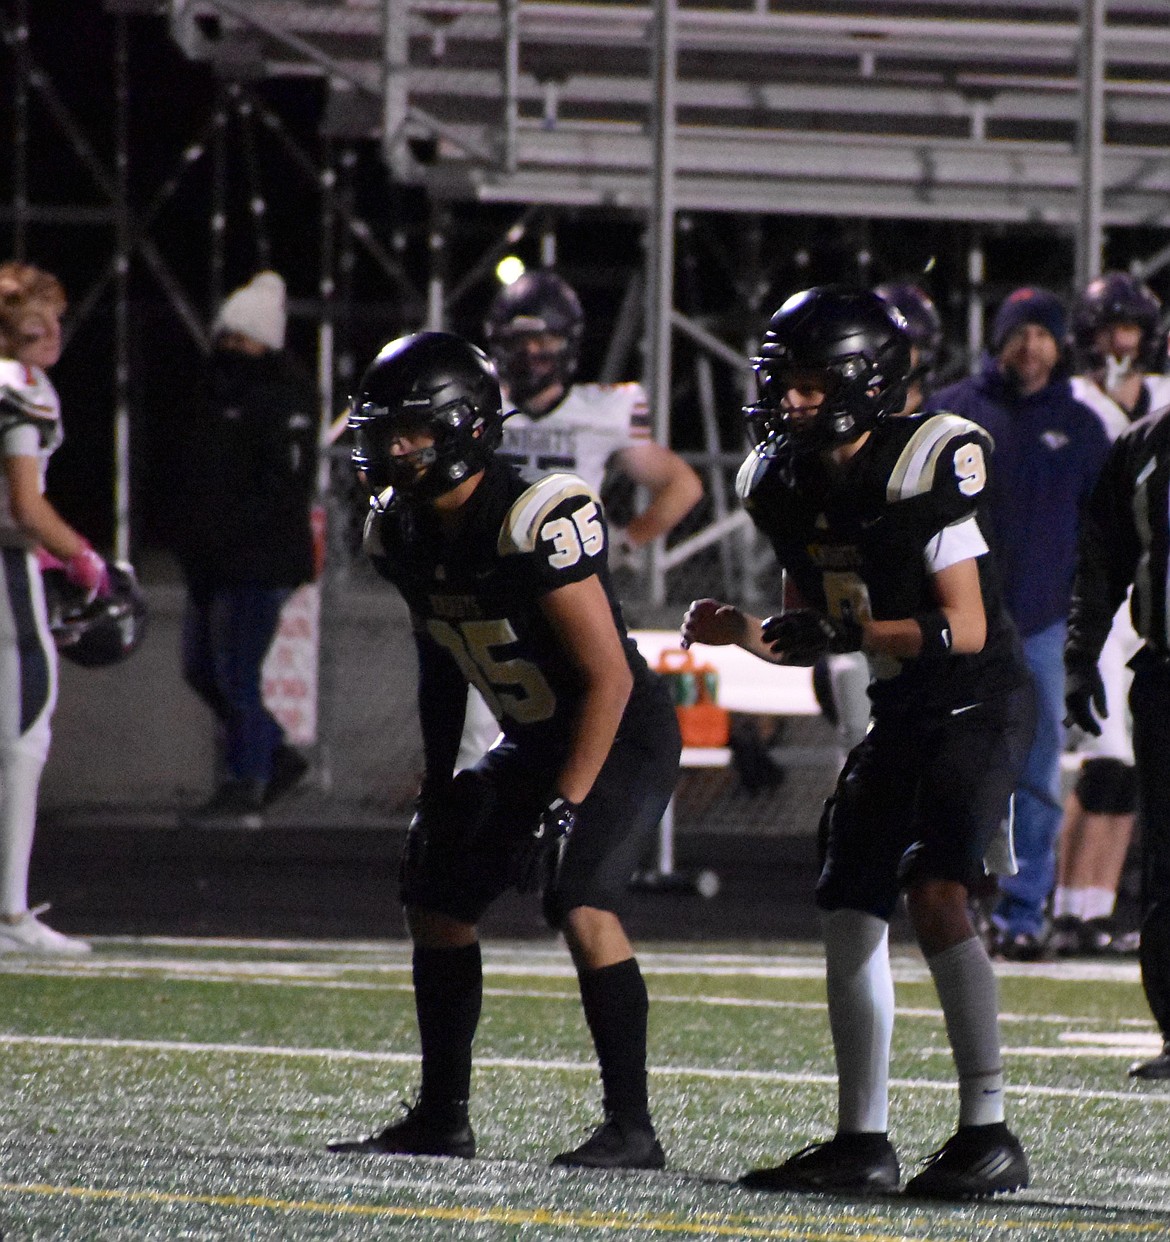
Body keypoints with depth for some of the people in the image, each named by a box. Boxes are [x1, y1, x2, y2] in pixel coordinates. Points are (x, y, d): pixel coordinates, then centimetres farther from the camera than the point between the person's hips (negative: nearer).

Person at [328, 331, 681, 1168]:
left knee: (583, 908, -24)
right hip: (533, 743, 9)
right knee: (438, 901, 10)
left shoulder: (535, 524, -28)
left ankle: (632, 1130, -18)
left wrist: (566, 806, -27)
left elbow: (608, 676, -26)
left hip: (622, 737, -9)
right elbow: (442, 667, 13)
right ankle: (443, 1120, 21)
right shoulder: (405, 532, -3)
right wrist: (437, 792, 13)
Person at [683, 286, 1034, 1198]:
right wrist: (743, 632, -7)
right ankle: (862, 1140, 13)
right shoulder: (791, 487, 3)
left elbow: (964, 630, -21)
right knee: (849, 915, 5)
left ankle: (990, 1133, -20)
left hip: (980, 705, -8)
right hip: (899, 714, 9)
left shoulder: (922, 469, -20)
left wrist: (846, 632, -29)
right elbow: (808, 638, 12)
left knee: (935, 893, -22)